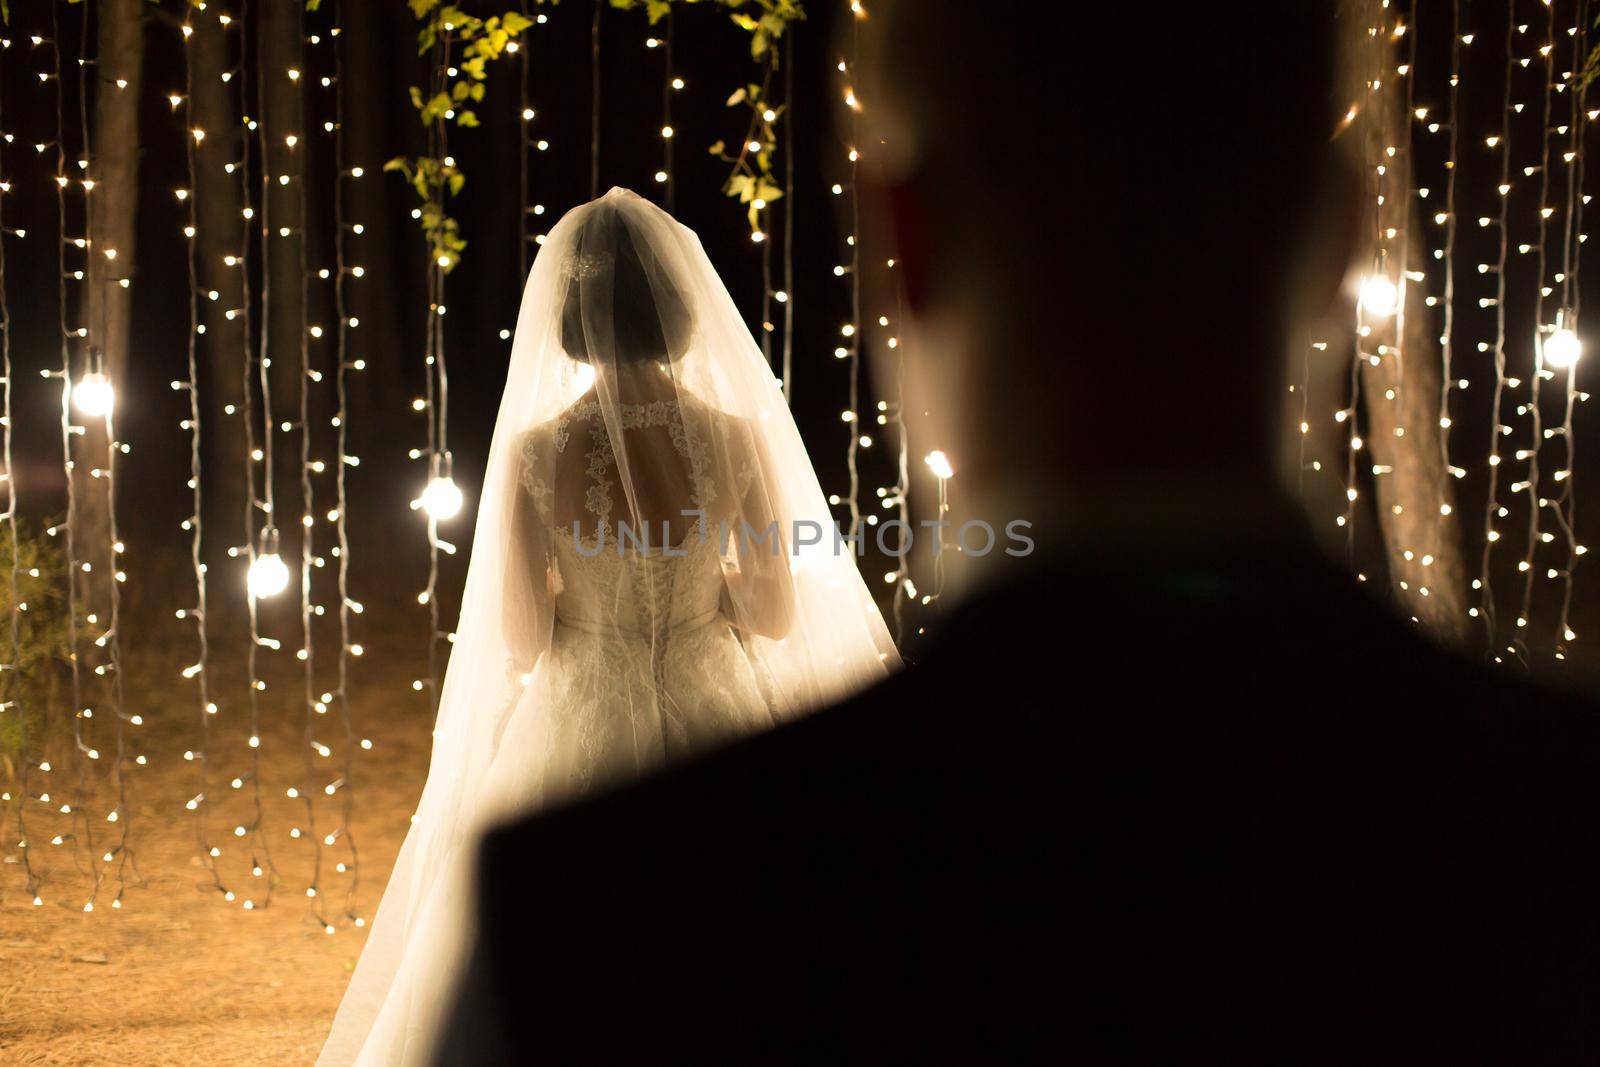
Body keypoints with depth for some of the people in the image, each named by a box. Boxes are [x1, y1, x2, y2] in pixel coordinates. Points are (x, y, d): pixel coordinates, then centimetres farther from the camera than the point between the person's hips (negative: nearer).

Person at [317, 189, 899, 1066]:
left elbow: (521, 641, -7)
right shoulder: (737, 437, -8)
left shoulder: (535, 451, -11)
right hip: (714, 726, 1)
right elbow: (778, 615, 0)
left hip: (578, 742, -1)